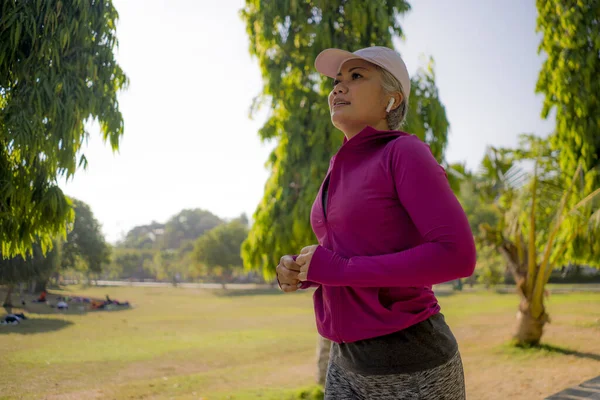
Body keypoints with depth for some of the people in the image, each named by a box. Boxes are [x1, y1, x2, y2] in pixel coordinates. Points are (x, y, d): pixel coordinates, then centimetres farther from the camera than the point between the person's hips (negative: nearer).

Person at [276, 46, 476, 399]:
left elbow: (458, 256, -22)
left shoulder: (408, 152, -12)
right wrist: (298, 272, 0)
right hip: (352, 365, 8)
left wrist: (341, 270, -19)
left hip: (414, 369, -7)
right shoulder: (345, 169, 11)